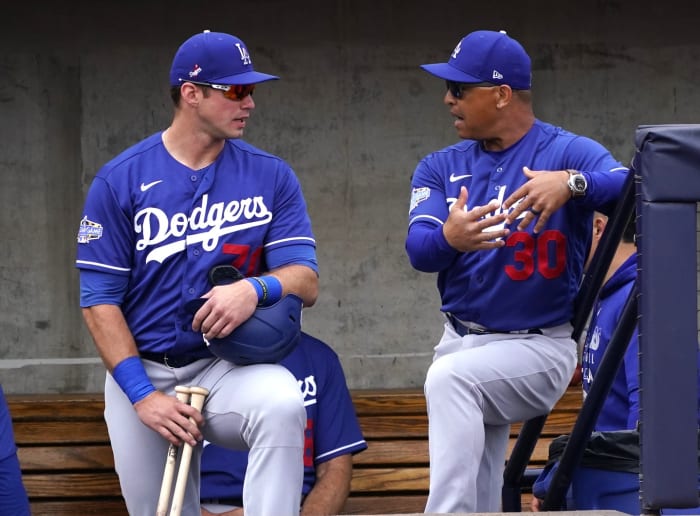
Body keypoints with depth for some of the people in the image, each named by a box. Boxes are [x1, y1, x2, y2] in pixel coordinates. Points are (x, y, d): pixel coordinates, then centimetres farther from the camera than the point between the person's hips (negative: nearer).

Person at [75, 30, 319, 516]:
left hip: (230, 367, 0)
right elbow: (100, 299, -4)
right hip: (141, 371, 1)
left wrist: (255, 288, -29)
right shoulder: (119, 180, -2)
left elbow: (306, 282, -5)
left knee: (282, 404, -33)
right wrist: (143, 395, -15)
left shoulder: (271, 177, 1)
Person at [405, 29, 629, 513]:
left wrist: (572, 183, -46)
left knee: (449, 378, -33)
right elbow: (419, 250, -11)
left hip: (540, 345, -6)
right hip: (463, 344, 6)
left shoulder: (569, 153, -8)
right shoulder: (441, 167, 5)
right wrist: (450, 237, -35)